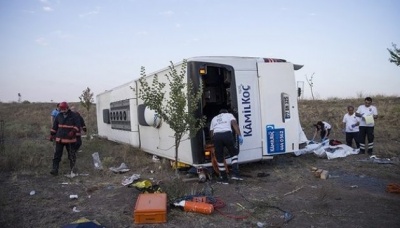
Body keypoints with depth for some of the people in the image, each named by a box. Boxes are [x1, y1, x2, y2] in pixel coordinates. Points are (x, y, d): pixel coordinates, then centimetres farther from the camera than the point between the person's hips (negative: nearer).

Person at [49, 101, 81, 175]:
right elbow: (55, 126, 16)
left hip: (70, 139, -3)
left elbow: (77, 125, -11)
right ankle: (55, 169, 4)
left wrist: (73, 132, -24)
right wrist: (52, 134, 16)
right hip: (59, 138, 3)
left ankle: (72, 168, 22)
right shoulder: (59, 116, 7)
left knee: (71, 154, 8)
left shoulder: (74, 115, -6)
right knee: (57, 154, 1)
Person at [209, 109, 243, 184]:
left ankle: (224, 179, 18)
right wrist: (239, 135, -4)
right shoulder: (229, 115, 26)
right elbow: (234, 124, 4)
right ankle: (235, 174, 6)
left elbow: (211, 132, 23)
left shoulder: (214, 119, 34)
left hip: (216, 136, 2)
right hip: (227, 134, -2)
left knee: (219, 158, 11)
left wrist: (214, 140, 36)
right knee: (234, 153, 18)